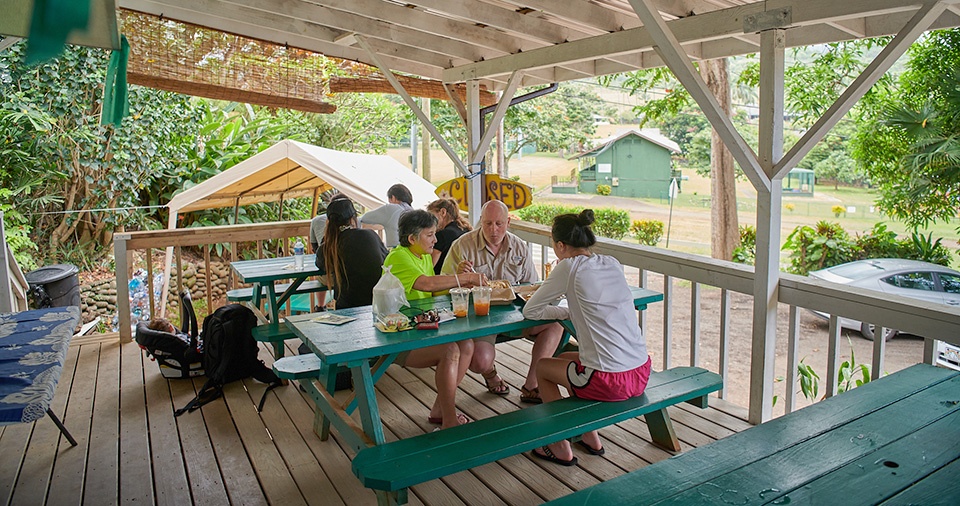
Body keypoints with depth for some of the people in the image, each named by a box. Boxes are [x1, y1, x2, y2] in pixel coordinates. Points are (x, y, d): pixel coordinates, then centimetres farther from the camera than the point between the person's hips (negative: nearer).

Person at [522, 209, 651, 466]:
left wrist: (568, 312, 7)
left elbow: (529, 311, -3)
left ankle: (561, 448, 24)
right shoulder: (612, 263, 9)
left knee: (542, 366, 19)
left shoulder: (570, 267, -10)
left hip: (608, 381, -7)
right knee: (565, 358, 30)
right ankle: (590, 437, 34)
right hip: (642, 374, 7)